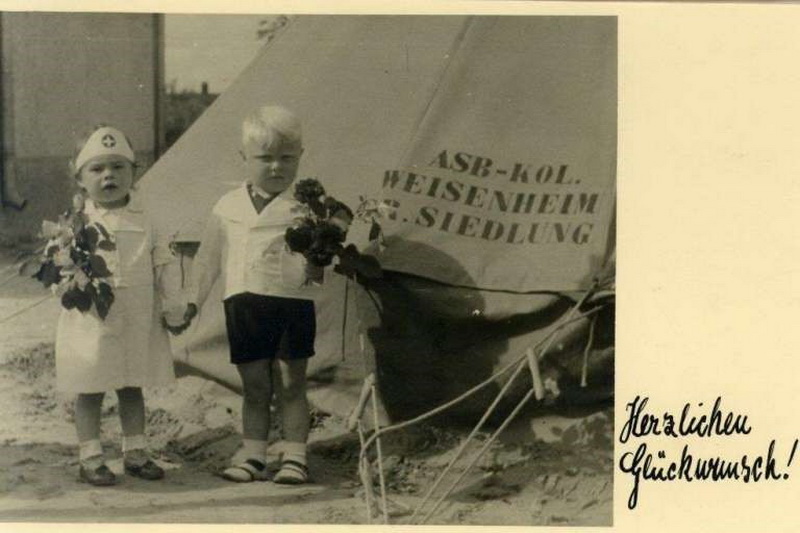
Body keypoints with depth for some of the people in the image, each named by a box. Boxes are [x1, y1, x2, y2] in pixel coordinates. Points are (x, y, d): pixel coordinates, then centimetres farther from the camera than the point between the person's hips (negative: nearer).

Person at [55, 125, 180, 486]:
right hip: (93, 323, -3)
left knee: (133, 389, 13)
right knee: (90, 391, 5)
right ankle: (90, 458, 14)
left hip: (138, 321, 3)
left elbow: (162, 264, 9)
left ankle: (135, 452, 25)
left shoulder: (143, 221, 5)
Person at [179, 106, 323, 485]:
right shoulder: (228, 207, 9)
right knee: (254, 386, 10)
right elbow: (209, 258, 17)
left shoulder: (303, 206, -2)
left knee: (291, 384, 4)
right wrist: (192, 300, 16)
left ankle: (294, 457, 10)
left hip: (292, 302, -3)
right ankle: (252, 455, 18)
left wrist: (314, 271, -29)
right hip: (243, 304, 3)